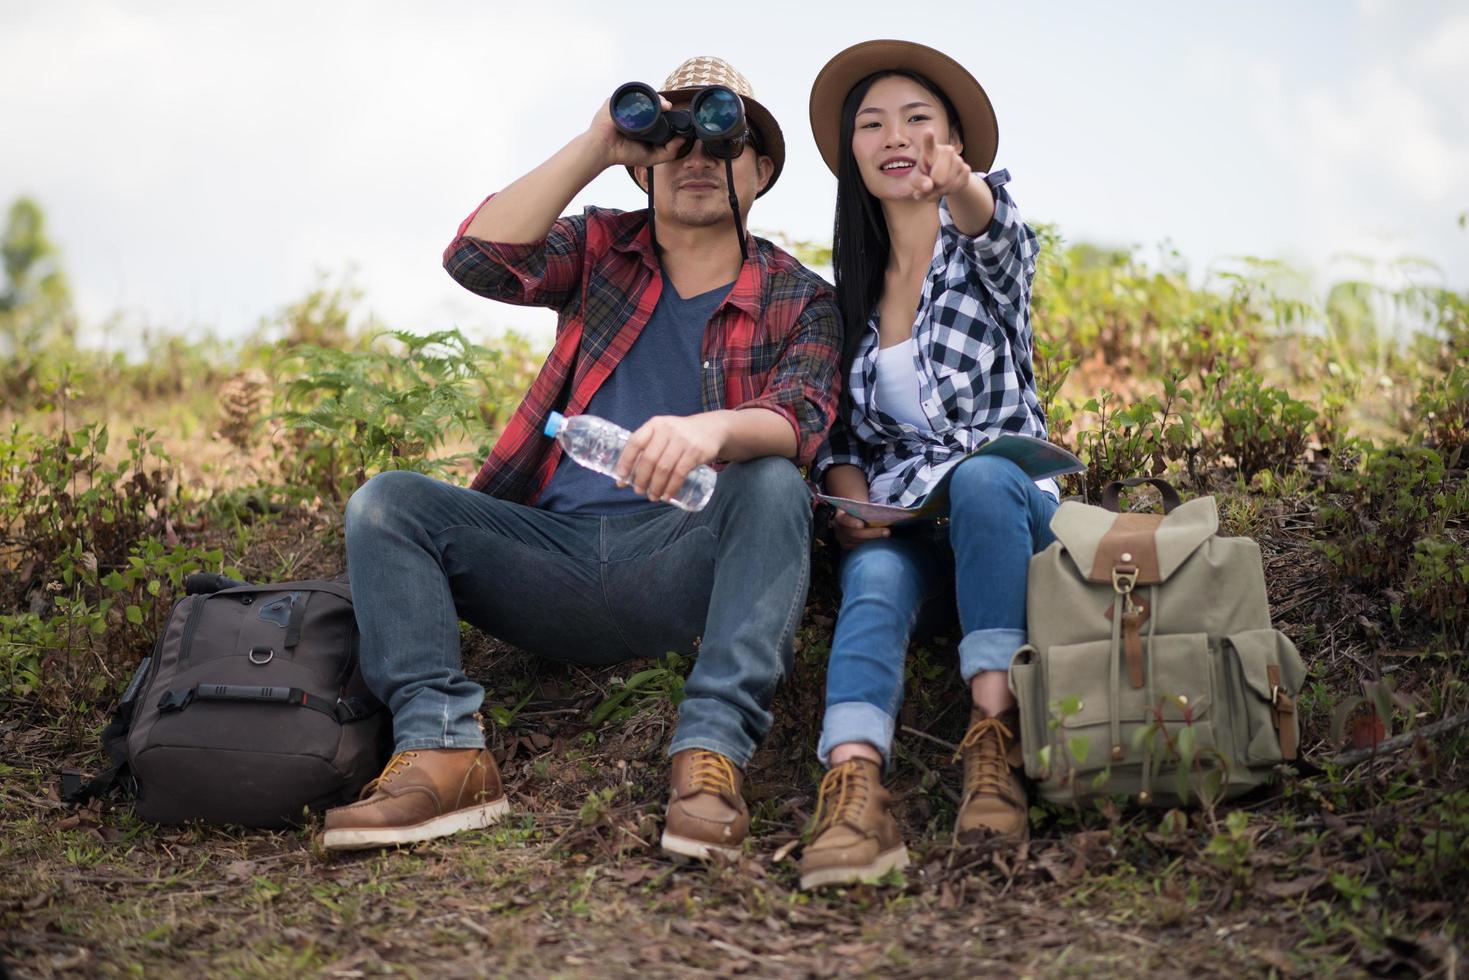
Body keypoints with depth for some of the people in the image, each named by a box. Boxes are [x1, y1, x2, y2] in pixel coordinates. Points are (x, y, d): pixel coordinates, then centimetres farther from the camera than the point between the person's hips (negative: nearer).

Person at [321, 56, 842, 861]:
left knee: (772, 485, -31)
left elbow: (800, 418, -14)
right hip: (554, 548, 3)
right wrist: (596, 147, -6)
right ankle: (442, 750, -30)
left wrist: (715, 428, -37)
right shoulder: (602, 248, 15)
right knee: (385, 502, -15)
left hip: (679, 568, -3)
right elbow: (478, 257, -4)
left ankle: (712, 751, -39)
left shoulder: (796, 300, 7)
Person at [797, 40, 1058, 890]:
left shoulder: (986, 252, 3)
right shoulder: (848, 287, 15)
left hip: (1008, 507, -2)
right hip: (897, 522, 2)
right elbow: (838, 427, 14)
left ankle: (996, 740, -38)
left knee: (980, 476, -37)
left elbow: (995, 229, -24)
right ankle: (854, 789, -57)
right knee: (875, 581, -33)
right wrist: (850, 497, -9)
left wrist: (960, 186, -49)